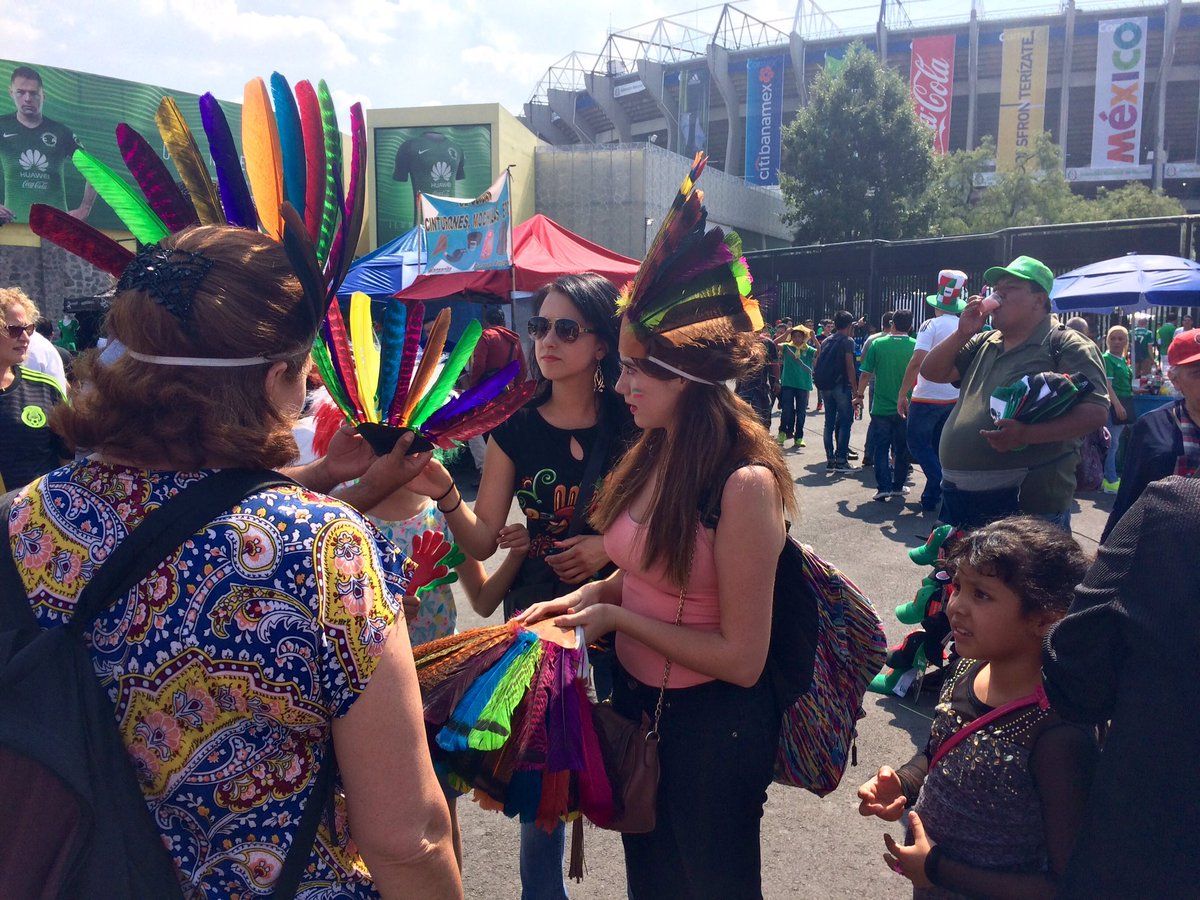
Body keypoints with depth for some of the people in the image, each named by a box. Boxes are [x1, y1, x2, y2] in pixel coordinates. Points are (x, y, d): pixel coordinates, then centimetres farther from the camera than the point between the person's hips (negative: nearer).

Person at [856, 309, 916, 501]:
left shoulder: (877, 344, -6)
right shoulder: (915, 346, -5)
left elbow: (866, 374, -5)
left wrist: (859, 395, 8)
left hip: (881, 406, -1)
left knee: (882, 447, 7)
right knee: (901, 448, 14)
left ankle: (884, 487, 0)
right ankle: (898, 486, 22)